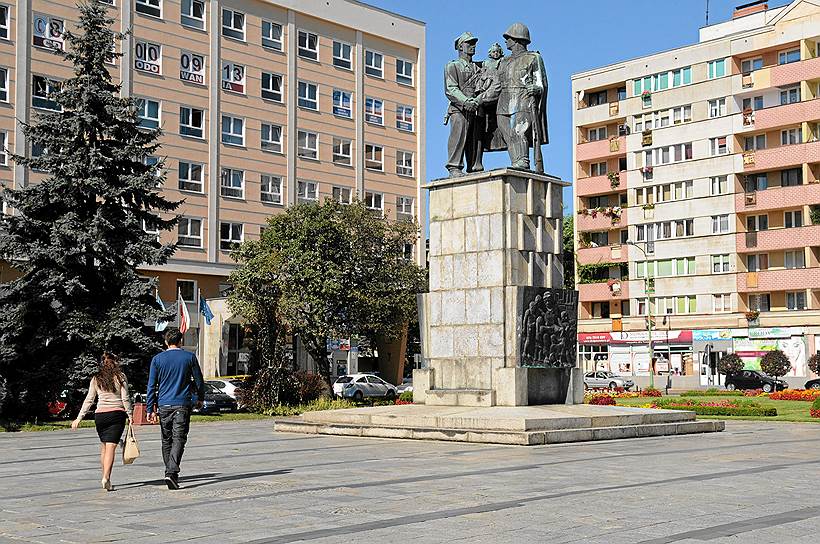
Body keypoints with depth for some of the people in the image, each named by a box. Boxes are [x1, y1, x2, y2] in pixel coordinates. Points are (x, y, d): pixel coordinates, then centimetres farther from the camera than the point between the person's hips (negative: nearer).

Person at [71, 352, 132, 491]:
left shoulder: (96, 379, 9)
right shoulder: (120, 377, 2)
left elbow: (89, 400, 5)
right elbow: (125, 399, -3)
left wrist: (79, 418, 7)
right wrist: (130, 416, 2)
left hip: (100, 415, 3)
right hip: (117, 414, -3)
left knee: (104, 447, 16)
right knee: (111, 447, -8)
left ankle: (105, 477, 20)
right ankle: (106, 478, -21)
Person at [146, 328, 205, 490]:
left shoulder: (157, 359, 4)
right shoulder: (189, 357, 1)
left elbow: (151, 386, 2)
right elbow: (199, 380, 6)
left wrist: (150, 409, 4)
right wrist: (200, 398, 23)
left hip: (163, 405, 2)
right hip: (182, 404, -2)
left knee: (166, 440, 14)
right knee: (178, 439, -6)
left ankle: (170, 472, 21)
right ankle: (172, 472, -22)